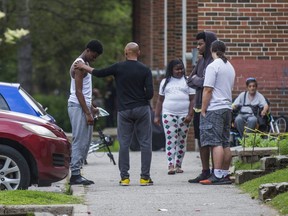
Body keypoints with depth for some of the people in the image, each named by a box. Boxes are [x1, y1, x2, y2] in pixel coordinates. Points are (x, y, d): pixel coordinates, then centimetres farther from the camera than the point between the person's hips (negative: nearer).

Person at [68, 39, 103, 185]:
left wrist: (91, 108, 22)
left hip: (83, 106, 10)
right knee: (79, 141, -11)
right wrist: (87, 113, -21)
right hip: (78, 107, -10)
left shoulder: (84, 64, 18)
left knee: (85, 142, 10)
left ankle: (76, 172, 11)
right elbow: (78, 92, -19)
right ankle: (75, 174, -11)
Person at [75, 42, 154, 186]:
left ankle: (124, 177, 4)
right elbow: (150, 93, -8)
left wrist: (84, 67, 23)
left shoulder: (119, 68, -3)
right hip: (142, 109, -1)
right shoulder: (145, 70, -4)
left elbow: (99, 73, 8)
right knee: (145, 143, 3)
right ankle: (145, 177, -2)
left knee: (124, 144, 7)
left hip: (124, 110, 1)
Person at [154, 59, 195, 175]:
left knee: (182, 141, 3)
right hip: (168, 114, 1)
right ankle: (171, 165, -14)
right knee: (170, 140, -8)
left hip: (184, 115, -1)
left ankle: (178, 165, 10)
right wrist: (156, 116, 9)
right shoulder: (165, 82, 13)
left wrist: (190, 115, -9)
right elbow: (160, 100, 15)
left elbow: (192, 99, 1)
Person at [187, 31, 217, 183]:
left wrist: (196, 79, -3)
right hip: (199, 107, 9)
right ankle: (205, 172, 17)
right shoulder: (201, 62, 15)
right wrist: (199, 81, -6)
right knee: (201, 140, 11)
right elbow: (190, 81, 12)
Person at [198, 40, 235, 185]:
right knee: (225, 143, 10)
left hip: (214, 109, -8)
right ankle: (225, 174, 12)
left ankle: (217, 175, -15)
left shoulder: (213, 66, -10)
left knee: (216, 143, -11)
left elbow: (208, 90, -14)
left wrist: (203, 110, -9)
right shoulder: (230, 67, 16)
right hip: (227, 107, 8)